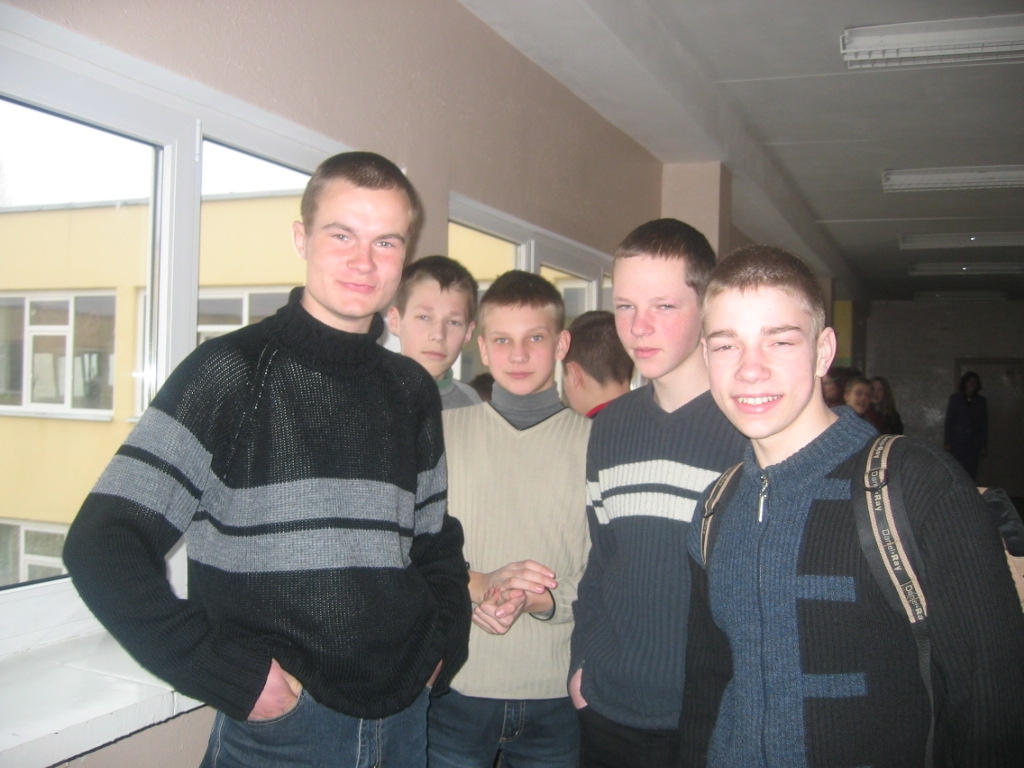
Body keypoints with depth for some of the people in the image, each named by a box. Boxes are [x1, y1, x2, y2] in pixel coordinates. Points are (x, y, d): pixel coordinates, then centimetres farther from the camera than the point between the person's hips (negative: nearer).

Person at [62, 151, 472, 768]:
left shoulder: (414, 391, 6)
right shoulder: (234, 371, -9)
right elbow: (102, 545, -13)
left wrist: (445, 644, 4)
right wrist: (233, 677, -16)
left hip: (404, 714, 5)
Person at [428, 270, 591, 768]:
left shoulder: (593, 442, -1)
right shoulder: (444, 432, 2)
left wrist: (538, 601, -20)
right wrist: (478, 585, -18)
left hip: (556, 695, 0)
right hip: (453, 689, 1)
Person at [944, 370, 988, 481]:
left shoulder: (981, 401, 9)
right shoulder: (955, 399, 4)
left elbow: (984, 424, 11)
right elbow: (948, 422, 4)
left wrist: (983, 446, 6)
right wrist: (947, 443, -2)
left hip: (974, 444, 2)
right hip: (957, 442, -2)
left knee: (971, 474, -2)